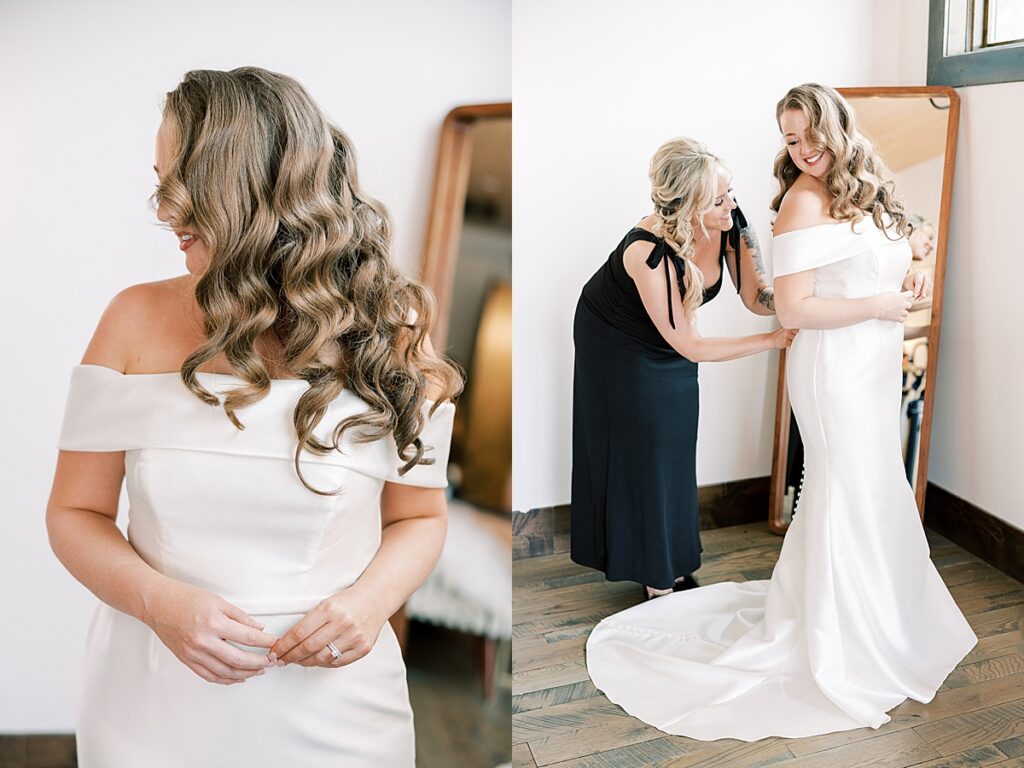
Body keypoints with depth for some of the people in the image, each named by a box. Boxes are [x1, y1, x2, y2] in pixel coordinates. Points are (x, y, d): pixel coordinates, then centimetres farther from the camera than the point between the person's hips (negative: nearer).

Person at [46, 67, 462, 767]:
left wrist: (373, 598, -16)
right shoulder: (139, 319, -5)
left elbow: (420, 516, 3)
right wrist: (161, 602, -17)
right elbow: (75, 512, 0)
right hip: (152, 692, 1)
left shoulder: (386, 333, -7)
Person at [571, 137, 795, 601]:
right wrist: (773, 341, -27)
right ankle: (655, 576, 21)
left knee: (673, 449, 14)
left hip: (667, 342, 6)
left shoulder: (729, 224, -25)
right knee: (639, 450, 5)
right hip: (615, 343, -6)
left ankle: (671, 560, 31)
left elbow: (757, 298, -14)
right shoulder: (648, 252, -41)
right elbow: (689, 347, -32)